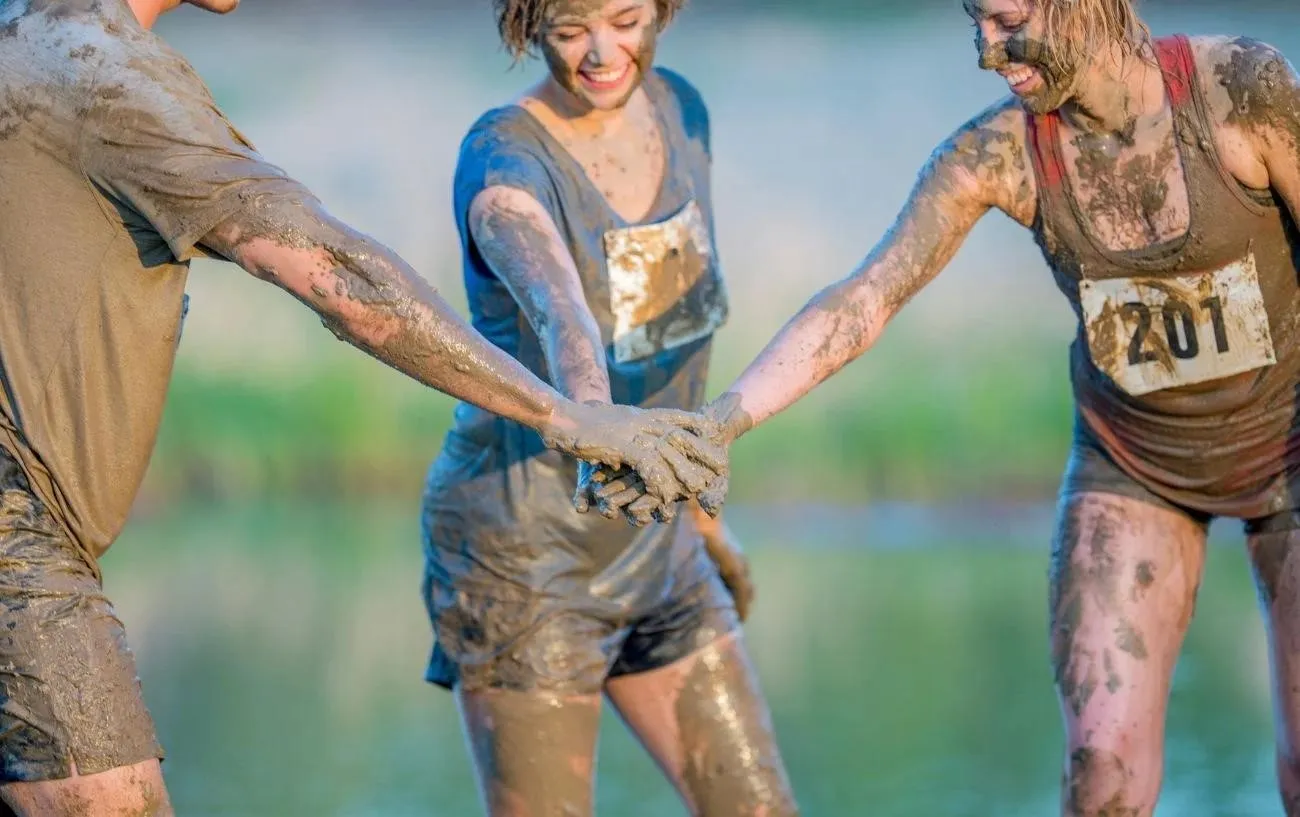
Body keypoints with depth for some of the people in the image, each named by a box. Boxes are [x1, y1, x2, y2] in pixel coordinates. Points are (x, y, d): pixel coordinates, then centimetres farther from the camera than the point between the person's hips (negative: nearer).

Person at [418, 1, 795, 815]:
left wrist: (701, 509, 20)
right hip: (522, 542, -7)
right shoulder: (504, 162, -23)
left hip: (648, 544, 7)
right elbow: (557, 304, -46)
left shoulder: (677, 108, 0)